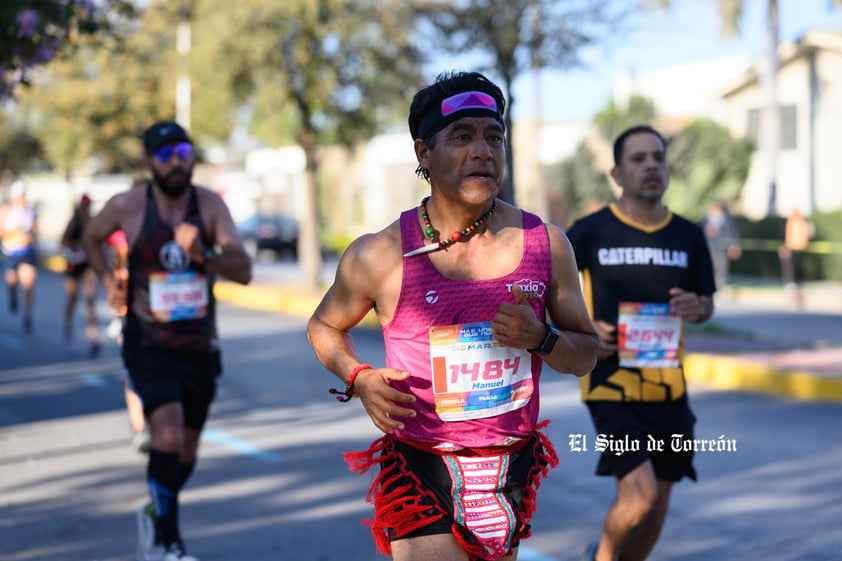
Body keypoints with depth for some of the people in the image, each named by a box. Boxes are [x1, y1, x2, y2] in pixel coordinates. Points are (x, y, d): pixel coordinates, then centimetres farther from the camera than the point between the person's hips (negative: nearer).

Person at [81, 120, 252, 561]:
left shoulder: (210, 205, -5)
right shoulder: (127, 206, -8)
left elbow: (243, 271, -12)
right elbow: (91, 238, 14)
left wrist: (203, 254, -29)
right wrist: (108, 281, 0)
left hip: (199, 345, 3)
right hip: (148, 345, -3)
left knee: (187, 449, 15)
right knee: (168, 437, -22)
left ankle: (156, 516, 42)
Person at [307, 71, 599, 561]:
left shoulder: (546, 244, -1)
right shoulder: (379, 257, -8)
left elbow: (587, 354, 8)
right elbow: (324, 326, 10)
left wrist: (540, 337, -14)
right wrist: (358, 380, -10)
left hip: (511, 469, 4)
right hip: (420, 471, -3)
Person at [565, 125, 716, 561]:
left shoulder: (688, 236, 5)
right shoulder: (590, 232, -5)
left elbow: (707, 301, 17)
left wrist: (696, 308, -7)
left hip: (668, 385, 4)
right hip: (610, 382, -4)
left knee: (656, 507, 9)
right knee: (640, 495, -16)